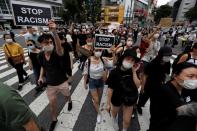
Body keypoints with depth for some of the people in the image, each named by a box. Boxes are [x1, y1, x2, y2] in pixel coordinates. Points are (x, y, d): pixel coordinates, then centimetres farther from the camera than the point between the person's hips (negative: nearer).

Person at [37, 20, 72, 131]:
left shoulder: (57, 53, -23)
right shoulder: (41, 55, -6)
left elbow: (59, 46, -49)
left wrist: (54, 32, -63)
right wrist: (41, 76, -1)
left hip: (62, 82, -3)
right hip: (50, 84, 4)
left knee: (67, 95, 26)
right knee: (52, 103, 16)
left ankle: (70, 102, 65)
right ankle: (54, 120, 44)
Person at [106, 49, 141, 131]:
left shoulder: (133, 72, -16)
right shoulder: (115, 72, -26)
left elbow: (137, 86, -21)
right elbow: (110, 89, -20)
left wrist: (134, 72, -28)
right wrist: (108, 103, -12)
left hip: (130, 99, 2)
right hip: (117, 98, -1)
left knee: (127, 121, 17)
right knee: (114, 113, 31)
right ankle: (113, 119, 69)